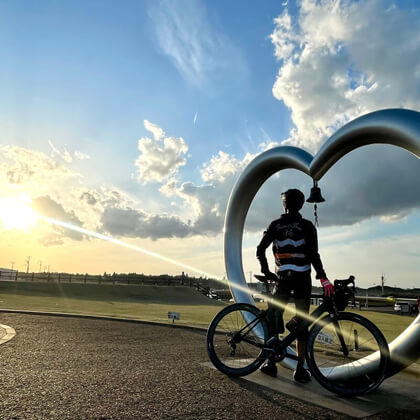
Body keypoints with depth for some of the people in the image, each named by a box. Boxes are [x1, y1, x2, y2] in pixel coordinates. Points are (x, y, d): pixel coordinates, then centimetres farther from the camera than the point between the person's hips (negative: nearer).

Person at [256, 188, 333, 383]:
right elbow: (313, 254, -12)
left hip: (282, 278, 1)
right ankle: (300, 369, 7)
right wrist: (323, 277, -10)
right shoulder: (307, 226, -2)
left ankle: (271, 363, 13)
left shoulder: (275, 225, 3)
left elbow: (260, 250, -2)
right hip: (302, 279, -1)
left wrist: (267, 272, 7)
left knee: (273, 318, 12)